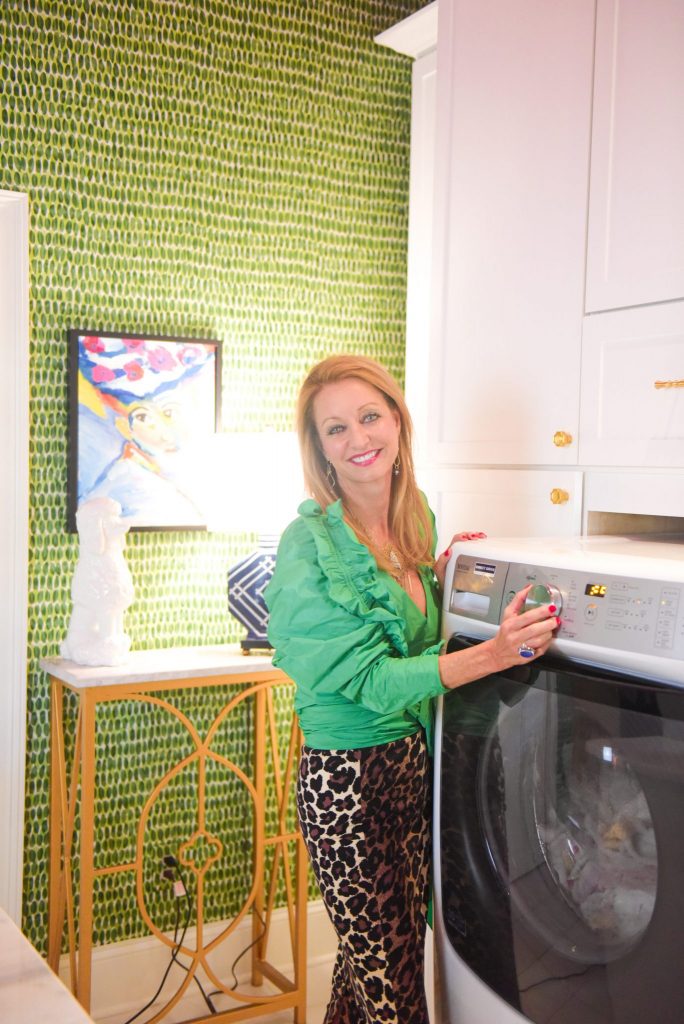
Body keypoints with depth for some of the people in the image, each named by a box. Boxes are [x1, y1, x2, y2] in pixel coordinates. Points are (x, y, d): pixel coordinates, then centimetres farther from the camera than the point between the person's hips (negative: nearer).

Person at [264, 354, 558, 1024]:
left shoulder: (416, 518, 4)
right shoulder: (310, 543, -17)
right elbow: (370, 679, -22)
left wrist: (441, 576, -2)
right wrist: (495, 654, -32)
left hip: (415, 760, 7)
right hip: (345, 774, -7)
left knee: (385, 948, 20)